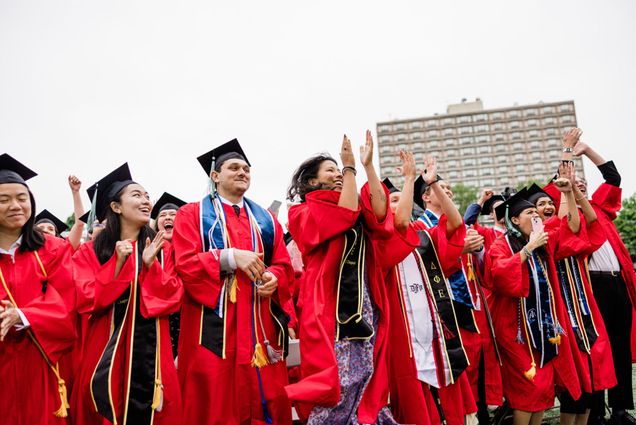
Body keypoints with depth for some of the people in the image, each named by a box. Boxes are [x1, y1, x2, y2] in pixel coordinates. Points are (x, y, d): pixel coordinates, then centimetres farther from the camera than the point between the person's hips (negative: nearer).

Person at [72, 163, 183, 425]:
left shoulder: (160, 247, 7)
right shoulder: (91, 251, 3)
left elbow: (173, 299, -1)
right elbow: (86, 301, -7)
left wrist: (150, 265, -15)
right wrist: (118, 263, -15)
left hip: (150, 348, 1)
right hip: (106, 349, -1)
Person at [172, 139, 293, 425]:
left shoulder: (266, 219, 18)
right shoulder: (192, 214, 7)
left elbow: (284, 265, 12)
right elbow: (185, 263, -6)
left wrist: (274, 278, -11)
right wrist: (231, 256, -16)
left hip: (261, 325, 4)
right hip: (214, 324, -3)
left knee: (265, 401, 4)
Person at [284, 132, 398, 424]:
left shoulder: (356, 207, 19)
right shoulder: (303, 213, 1)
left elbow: (380, 215, -4)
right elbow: (345, 215, -16)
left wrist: (368, 166, -5)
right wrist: (351, 167, -9)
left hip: (364, 306, 6)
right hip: (329, 307, -5)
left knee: (363, 380, 7)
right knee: (336, 385, -7)